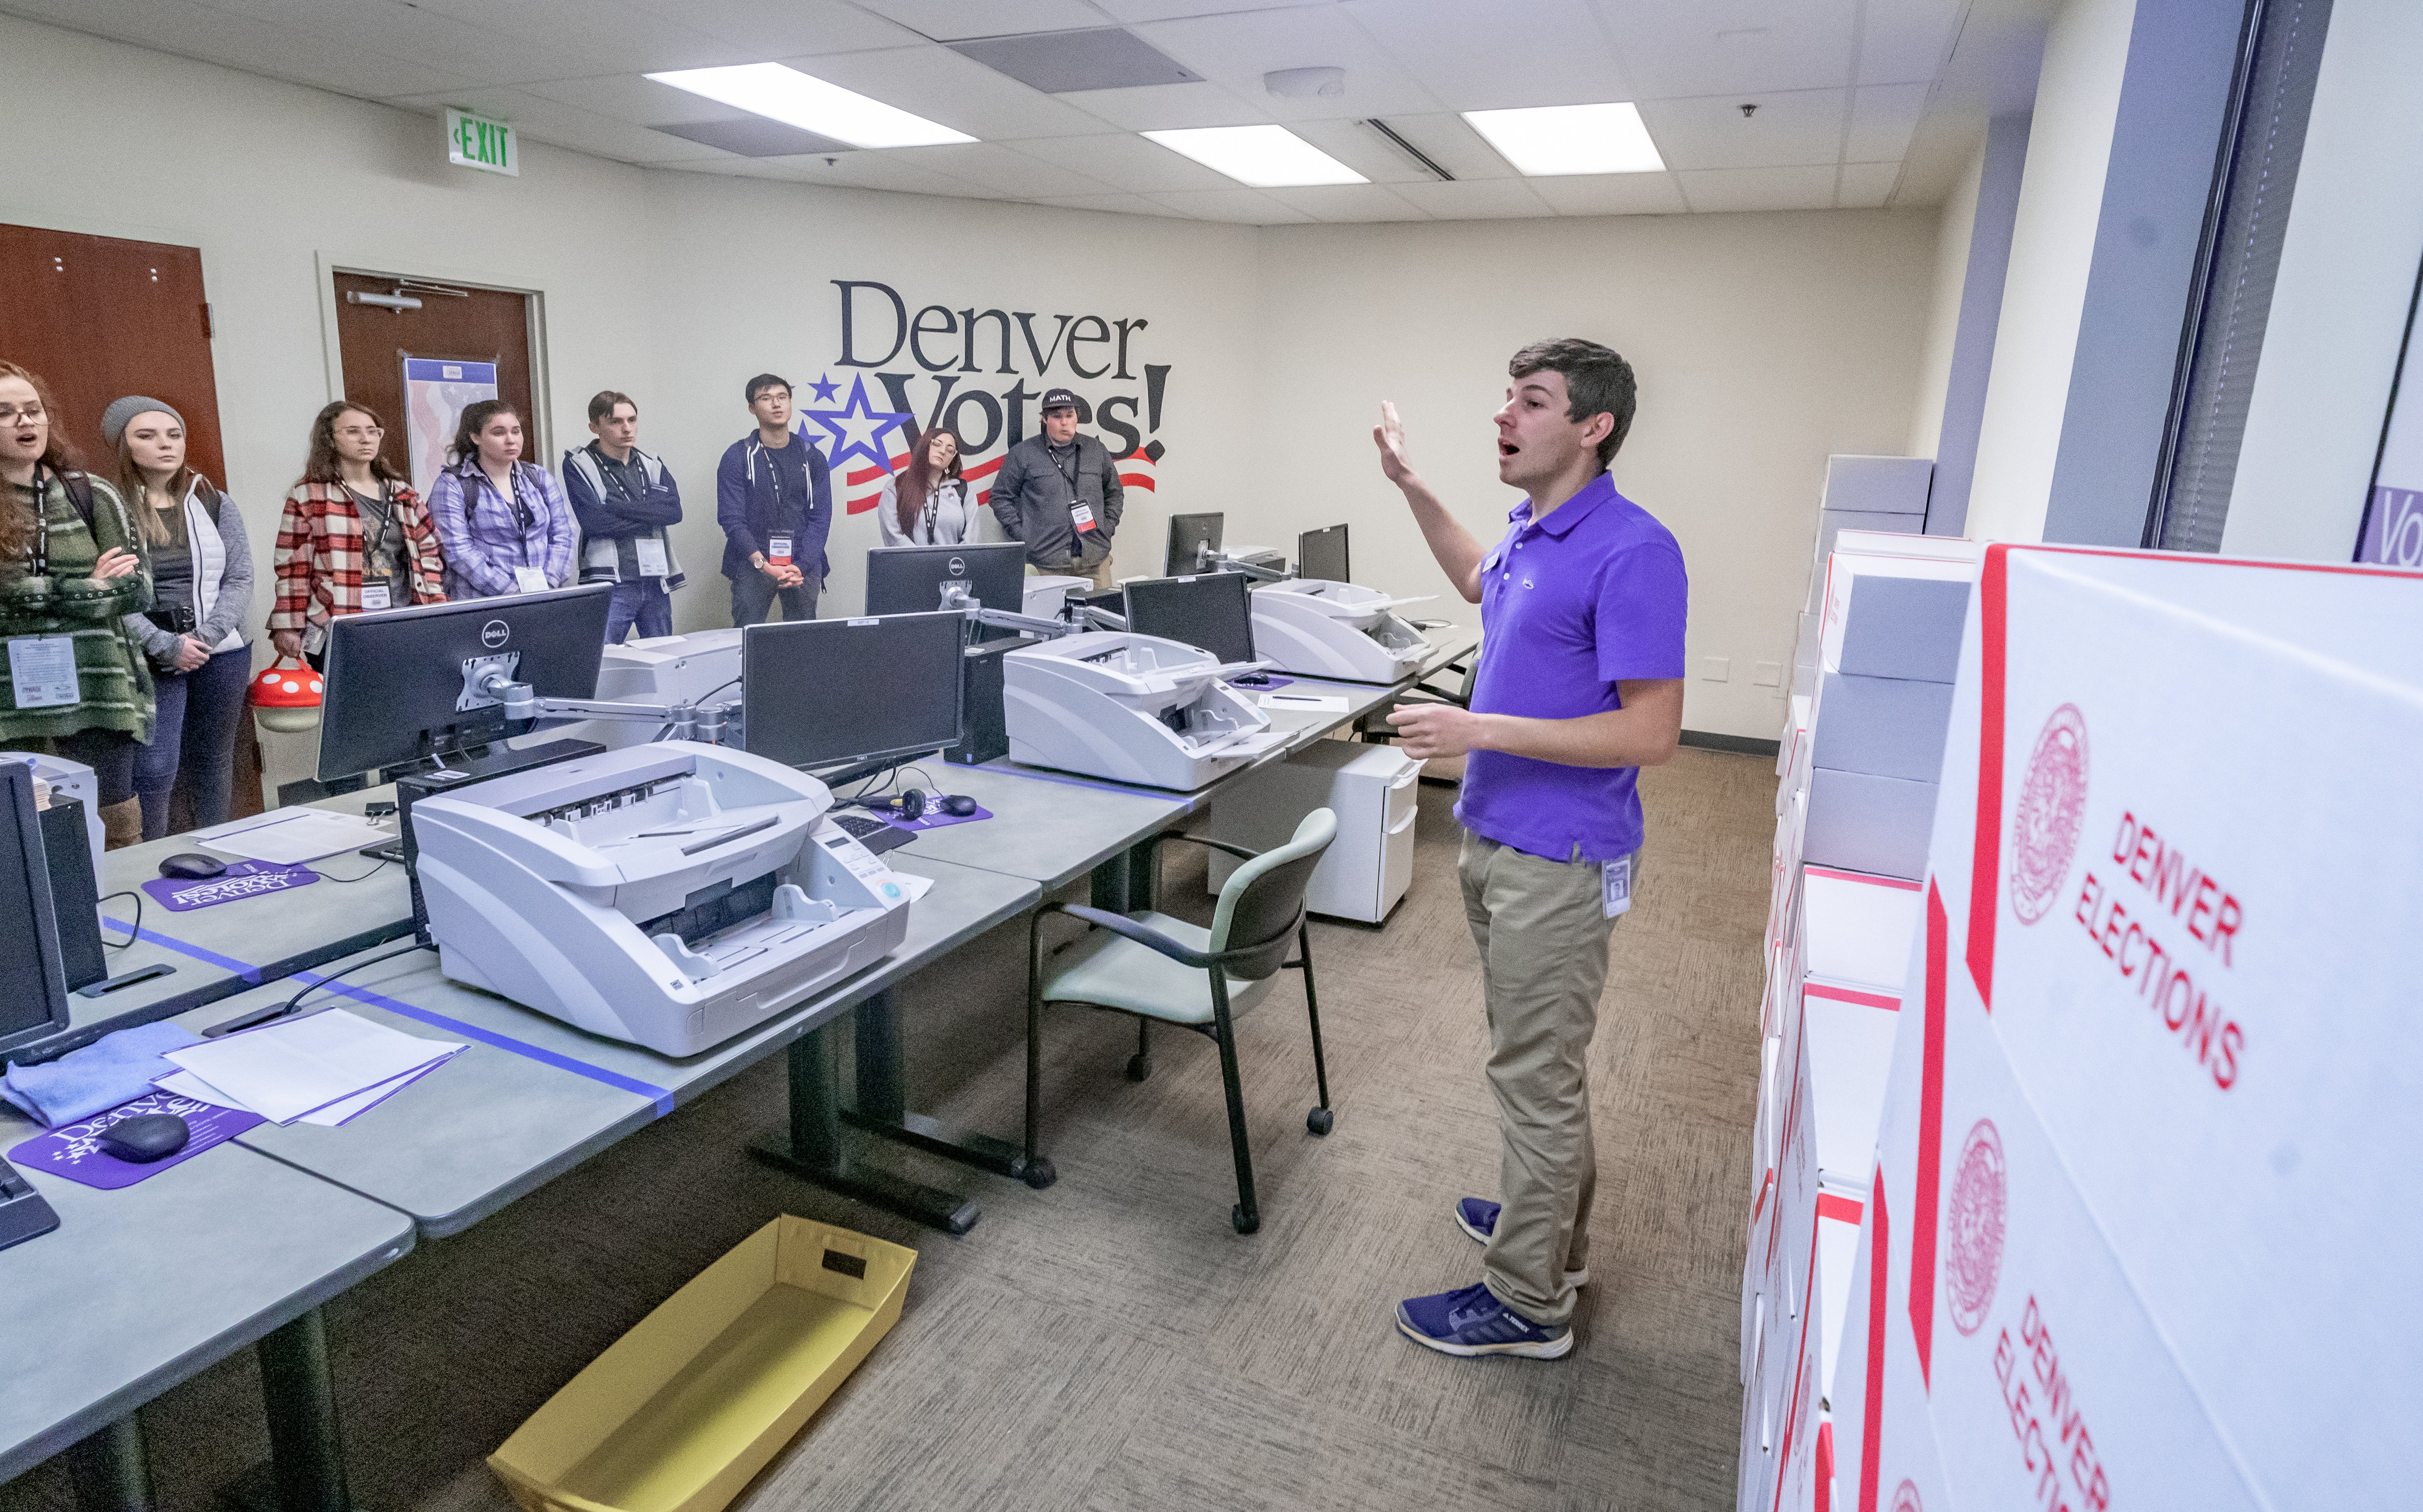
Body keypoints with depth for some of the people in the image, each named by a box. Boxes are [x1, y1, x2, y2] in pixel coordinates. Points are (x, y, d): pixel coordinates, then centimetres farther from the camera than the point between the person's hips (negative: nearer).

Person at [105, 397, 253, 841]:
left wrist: (205, 637, -9)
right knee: (155, 770, -8)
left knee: (212, 761, 11)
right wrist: (167, 646, -15)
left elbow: (240, 580, 4)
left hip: (222, 654, 3)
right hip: (148, 661, -3)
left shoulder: (214, 504, 7)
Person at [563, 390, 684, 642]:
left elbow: (674, 511, -4)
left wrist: (619, 508, -12)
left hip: (656, 583, 4)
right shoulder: (578, 466, 1)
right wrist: (648, 516, -7)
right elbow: (593, 521, -13)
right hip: (609, 583, -4)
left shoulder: (652, 466, 14)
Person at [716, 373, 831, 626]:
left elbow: (820, 518, 3)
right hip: (752, 567, -2)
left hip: (804, 567, 2)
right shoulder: (737, 457, 2)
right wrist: (764, 565, -17)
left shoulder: (812, 457, 8)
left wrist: (800, 566, -11)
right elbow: (731, 519, -5)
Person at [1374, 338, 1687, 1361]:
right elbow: (1479, 581, 32)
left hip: (1557, 862, -9)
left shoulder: (1631, 553, -21)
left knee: (1537, 1075, 3)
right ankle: (1551, 1225, 42)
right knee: (1535, 1058, 22)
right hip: (1492, 837, 9)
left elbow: (1651, 733, -24)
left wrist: (1482, 730, -25)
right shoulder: (1529, 534, 7)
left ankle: (1526, 1301, 20)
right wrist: (1410, 486, 26)